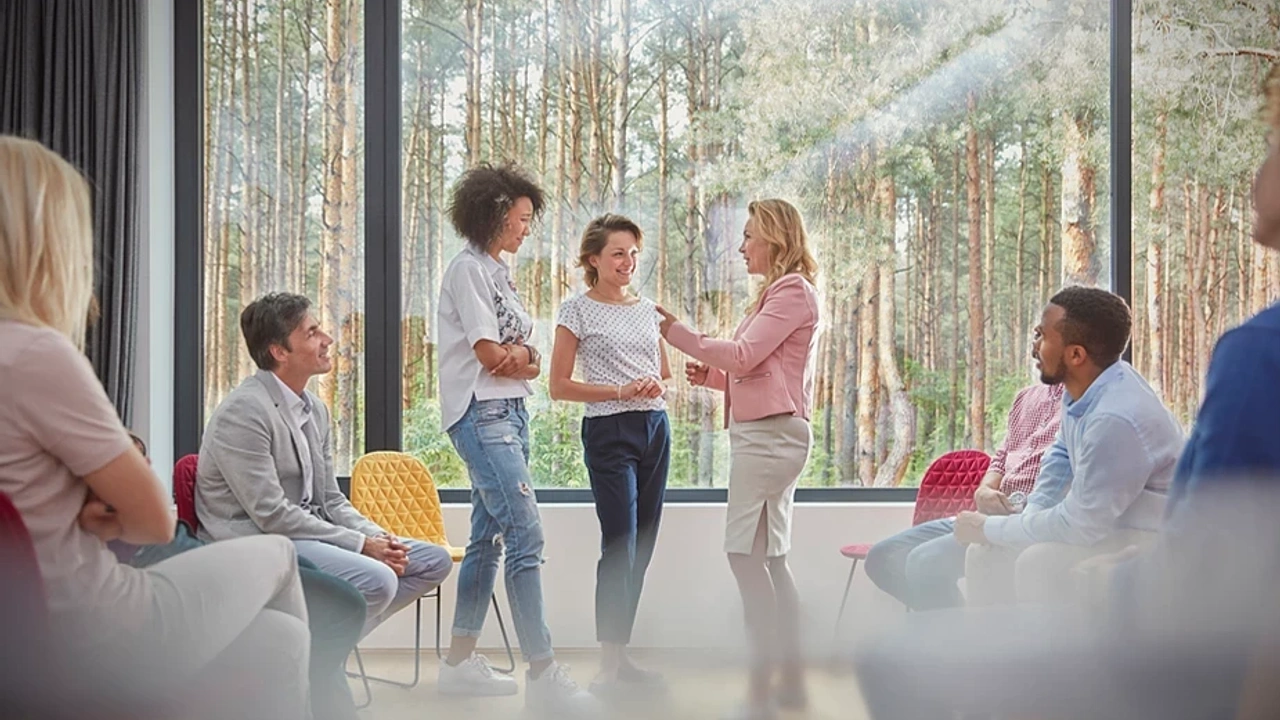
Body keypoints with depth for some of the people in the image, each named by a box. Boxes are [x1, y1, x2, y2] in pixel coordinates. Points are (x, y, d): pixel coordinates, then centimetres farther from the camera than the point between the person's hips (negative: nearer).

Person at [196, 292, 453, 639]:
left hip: (310, 533, 9)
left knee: (434, 560, 2)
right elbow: (271, 514, -19)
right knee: (376, 579, -30)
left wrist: (378, 537, -4)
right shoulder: (244, 411, -15)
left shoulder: (315, 409, 11)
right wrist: (361, 544, -18)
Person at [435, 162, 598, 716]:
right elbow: (490, 355, -14)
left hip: (509, 413, 10)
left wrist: (520, 353, -9)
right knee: (526, 535, -15)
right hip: (481, 415, -10)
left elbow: (528, 364, 13)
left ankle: (460, 664, 19)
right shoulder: (468, 268, -7)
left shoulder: (498, 273, 20)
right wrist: (527, 359, 4)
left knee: (488, 536, 11)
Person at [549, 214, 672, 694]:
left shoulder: (648, 310, 15)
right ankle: (610, 666, -4)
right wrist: (621, 391, -15)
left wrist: (659, 387, -2)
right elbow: (559, 386, -5)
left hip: (655, 428, 6)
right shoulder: (578, 311, -1)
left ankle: (622, 658, 15)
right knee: (620, 547, -10)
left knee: (641, 547, 6)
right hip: (609, 431, -6)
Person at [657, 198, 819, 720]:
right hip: (761, 434, 10)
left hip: (771, 435, -10)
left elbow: (743, 356, -16)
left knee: (747, 553, -11)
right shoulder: (778, 293, 22)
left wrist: (676, 333, -13)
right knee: (769, 558, 12)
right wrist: (712, 376, 8)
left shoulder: (793, 291, -8)